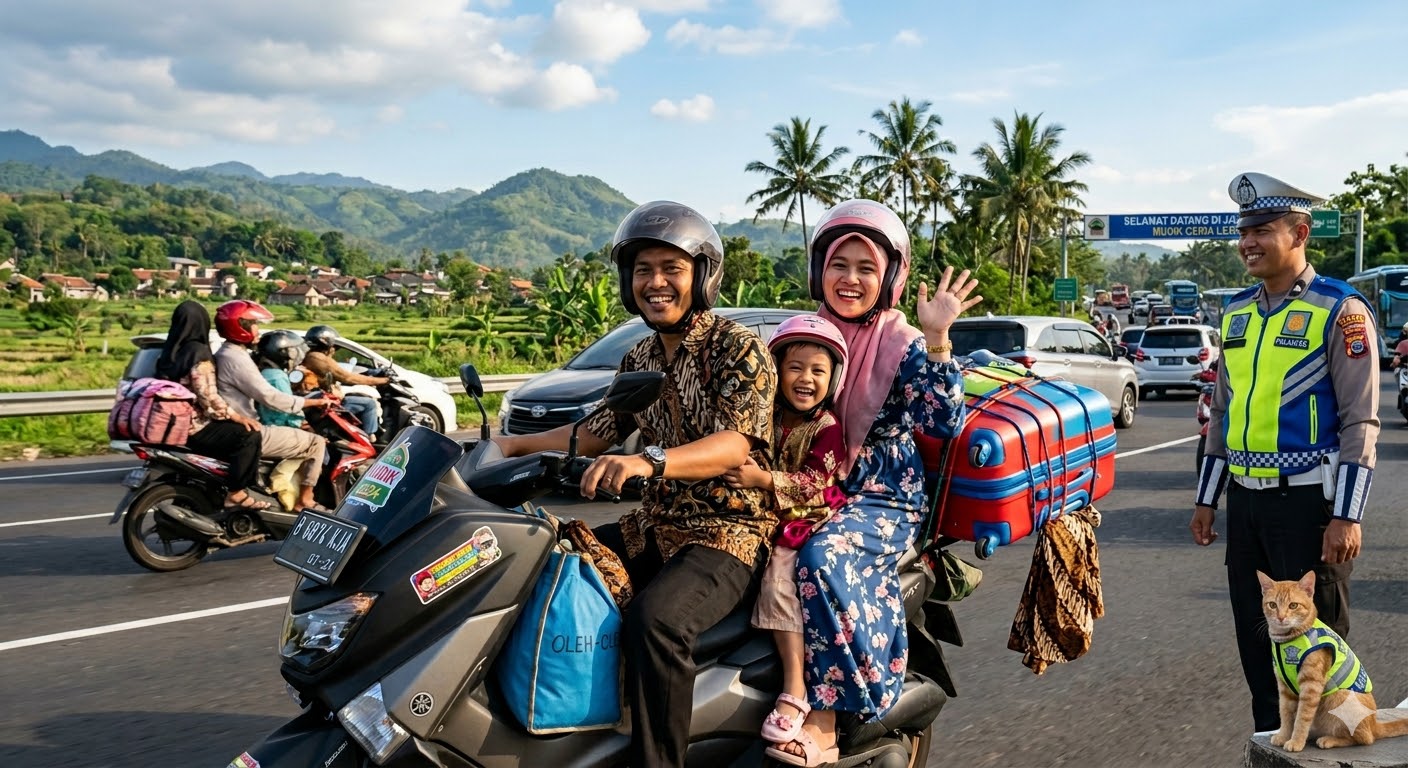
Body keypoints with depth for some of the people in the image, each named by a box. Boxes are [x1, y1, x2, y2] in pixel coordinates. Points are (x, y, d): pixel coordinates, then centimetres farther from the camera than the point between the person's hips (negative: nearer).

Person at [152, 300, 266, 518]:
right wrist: (236, 416, -15)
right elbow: (207, 396, -22)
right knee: (248, 435, -16)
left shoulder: (169, 351, 12)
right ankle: (236, 494, -17)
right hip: (193, 427, -10)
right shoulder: (199, 353, -14)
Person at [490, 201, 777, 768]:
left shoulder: (739, 347, -11)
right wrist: (516, 445, 7)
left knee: (655, 618, -34)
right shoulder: (641, 358, 12)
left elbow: (736, 444, -25)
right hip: (653, 526, 8)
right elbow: (598, 432, 19)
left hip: (727, 531, -8)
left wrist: (649, 461, -42)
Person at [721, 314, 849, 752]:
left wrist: (763, 479, -28)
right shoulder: (768, 417, 10)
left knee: (778, 581, -27)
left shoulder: (828, 428, -6)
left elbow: (815, 482, -16)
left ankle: (795, 690, -24)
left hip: (808, 522, -6)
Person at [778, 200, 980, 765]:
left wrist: (936, 339, -25)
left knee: (823, 558, -32)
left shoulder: (904, 346, -4)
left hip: (883, 500, -5)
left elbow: (945, 422, -19)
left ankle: (825, 721, -24)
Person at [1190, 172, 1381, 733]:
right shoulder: (1237, 311, 10)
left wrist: (1346, 517, -16)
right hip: (1245, 499, 6)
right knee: (1255, 635, 14)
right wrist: (1205, 499, 14)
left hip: (1307, 501, -6)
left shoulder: (1340, 311, -8)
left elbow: (1360, 422, -11)